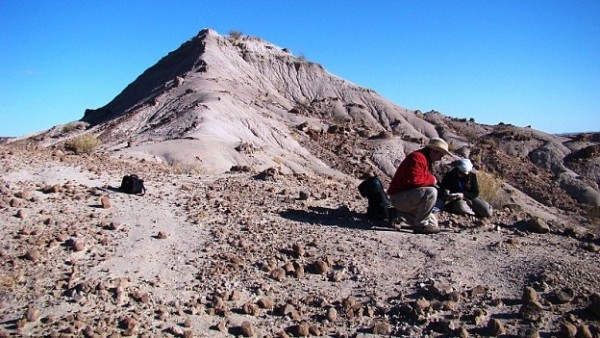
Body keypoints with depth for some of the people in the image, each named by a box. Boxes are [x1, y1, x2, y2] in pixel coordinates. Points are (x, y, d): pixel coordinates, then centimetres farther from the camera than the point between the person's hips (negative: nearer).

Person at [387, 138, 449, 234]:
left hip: (408, 195, 10)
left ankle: (402, 214, 16)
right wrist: (432, 179, -15)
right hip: (399, 196, -10)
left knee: (432, 222, 13)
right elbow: (414, 179, -30)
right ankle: (420, 225, -20)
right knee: (431, 192, -32)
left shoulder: (427, 160, 16)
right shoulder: (417, 157, -18)